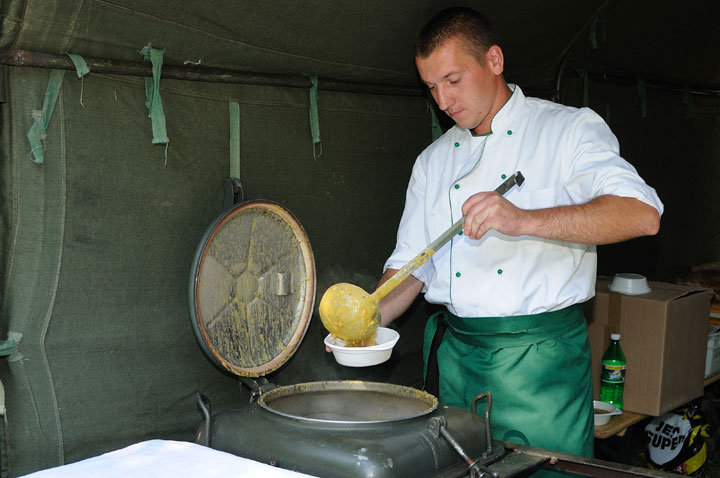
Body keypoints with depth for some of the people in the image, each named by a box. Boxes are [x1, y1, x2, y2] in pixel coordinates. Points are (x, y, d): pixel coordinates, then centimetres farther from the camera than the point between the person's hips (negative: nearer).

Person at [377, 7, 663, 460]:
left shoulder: (570, 128, -2)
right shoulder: (434, 160, 14)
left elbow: (642, 214, -18)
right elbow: (411, 263, 14)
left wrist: (524, 221, -29)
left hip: (540, 355, -4)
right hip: (456, 356, 4)